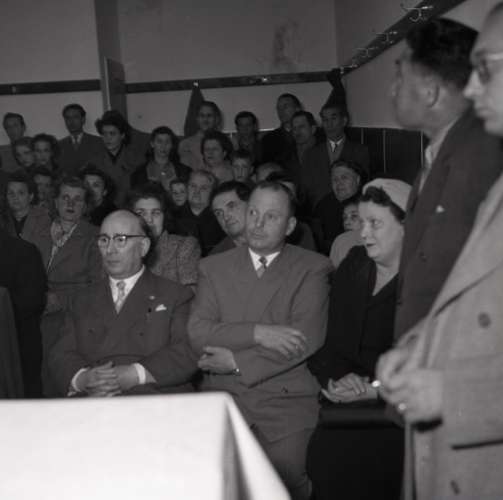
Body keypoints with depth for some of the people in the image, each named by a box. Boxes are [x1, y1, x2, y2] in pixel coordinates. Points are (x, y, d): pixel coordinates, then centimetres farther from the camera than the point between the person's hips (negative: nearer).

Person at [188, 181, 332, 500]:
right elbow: (198, 333, 0)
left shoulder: (313, 268, 5)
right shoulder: (214, 267, 13)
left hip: (287, 400, -2)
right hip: (223, 394, 2)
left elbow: (308, 338, -9)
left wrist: (237, 362, -10)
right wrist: (257, 333, -14)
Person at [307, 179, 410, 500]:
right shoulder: (353, 267, 10)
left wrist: (375, 390, -18)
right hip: (346, 400, 4)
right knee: (322, 455, -14)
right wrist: (337, 379, -9)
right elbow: (327, 341, 7)